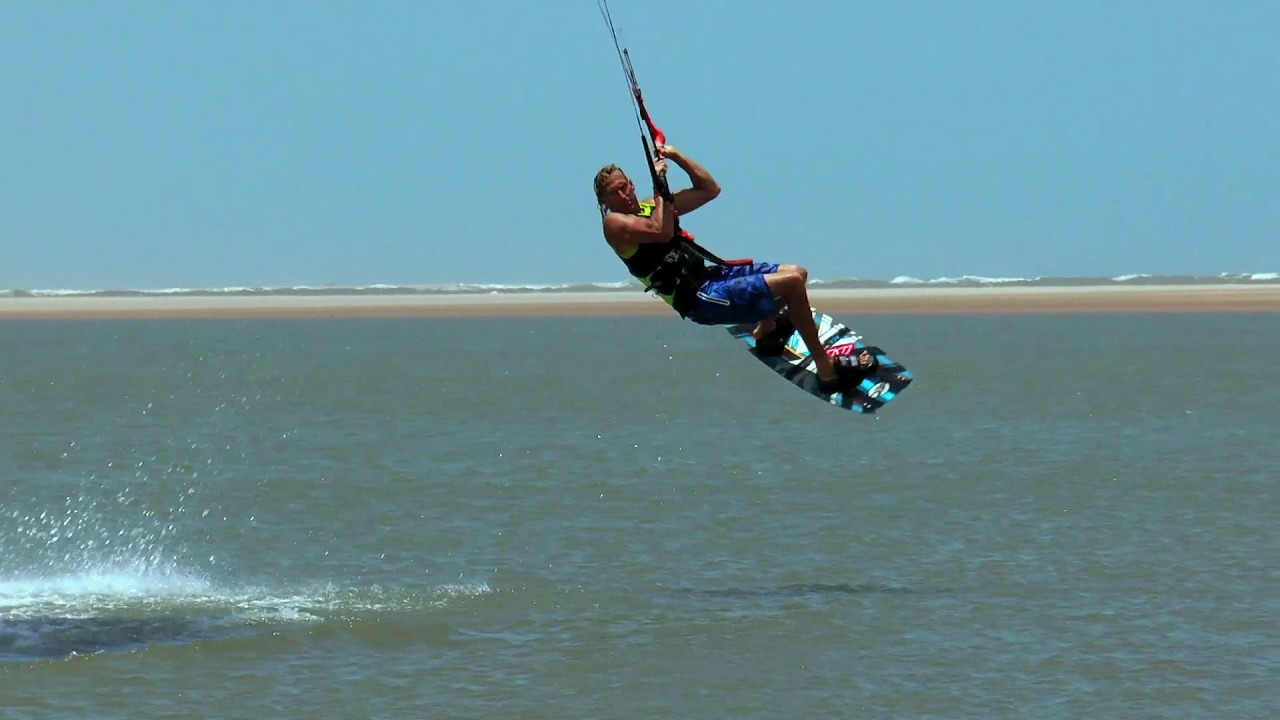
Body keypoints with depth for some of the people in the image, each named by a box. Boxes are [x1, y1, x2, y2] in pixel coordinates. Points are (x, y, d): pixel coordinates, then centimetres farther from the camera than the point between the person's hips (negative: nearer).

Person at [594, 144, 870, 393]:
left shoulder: (651, 207, 18)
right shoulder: (614, 224, -7)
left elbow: (710, 189, 21)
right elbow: (661, 232, -24)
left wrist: (676, 156, 13)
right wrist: (659, 185, -14)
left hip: (713, 274, 9)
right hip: (700, 299, -9)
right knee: (791, 282, -19)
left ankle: (766, 329, 25)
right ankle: (827, 370, -16)